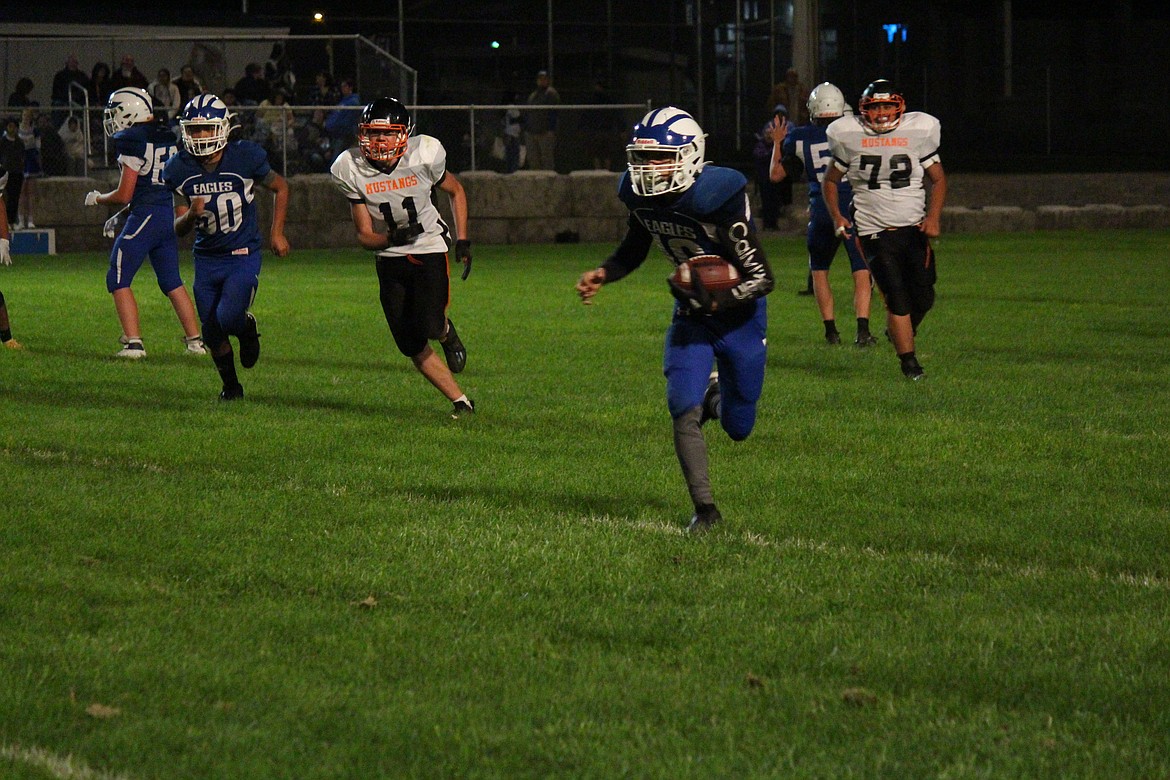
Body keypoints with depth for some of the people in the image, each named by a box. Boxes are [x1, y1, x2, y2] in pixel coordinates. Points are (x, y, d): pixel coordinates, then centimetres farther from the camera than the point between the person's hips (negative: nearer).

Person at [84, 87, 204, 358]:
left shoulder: (132, 141, -13)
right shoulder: (168, 137, 13)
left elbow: (124, 194, -13)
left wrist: (97, 199, 8)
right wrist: (120, 216, 24)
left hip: (145, 215, -8)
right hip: (170, 216, 8)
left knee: (119, 280, 0)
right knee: (172, 282, 17)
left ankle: (133, 342, -9)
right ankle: (194, 339, 17)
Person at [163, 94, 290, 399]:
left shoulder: (245, 158, -15)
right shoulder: (179, 169, -8)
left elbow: (281, 187, 4)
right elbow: (178, 228, -2)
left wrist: (276, 233, 0)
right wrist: (190, 215, -26)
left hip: (243, 256, -3)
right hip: (206, 258, 3)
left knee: (228, 318, -23)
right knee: (212, 333, 7)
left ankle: (247, 327, 14)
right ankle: (230, 385, 31)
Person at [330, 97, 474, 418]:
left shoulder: (424, 156, -16)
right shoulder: (352, 170, -12)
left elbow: (455, 191, 6)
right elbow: (365, 236, -7)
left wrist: (462, 240, 0)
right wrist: (393, 238, -28)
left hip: (429, 250, -2)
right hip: (389, 260, 2)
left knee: (428, 328, -21)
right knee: (413, 348, 0)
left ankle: (447, 332, 17)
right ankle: (460, 401, 16)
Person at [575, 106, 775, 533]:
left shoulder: (716, 197, -30)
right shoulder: (641, 195, -11)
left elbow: (762, 279, -24)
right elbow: (633, 251, 12)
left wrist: (714, 301, -37)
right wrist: (601, 274, -6)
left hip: (739, 318, -4)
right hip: (691, 318, 4)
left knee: (738, 428, 10)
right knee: (685, 410, -14)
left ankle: (718, 395, 47)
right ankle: (704, 508, -1)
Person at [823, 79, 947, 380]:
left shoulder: (917, 132, 1)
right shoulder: (850, 137, 1)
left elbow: (938, 178, 9)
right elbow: (831, 180, 14)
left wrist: (933, 217, -6)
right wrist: (836, 216, -2)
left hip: (914, 228, 2)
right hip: (874, 230, -2)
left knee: (923, 296, 3)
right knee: (896, 297, -10)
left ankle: (900, 331, 34)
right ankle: (908, 361, -3)